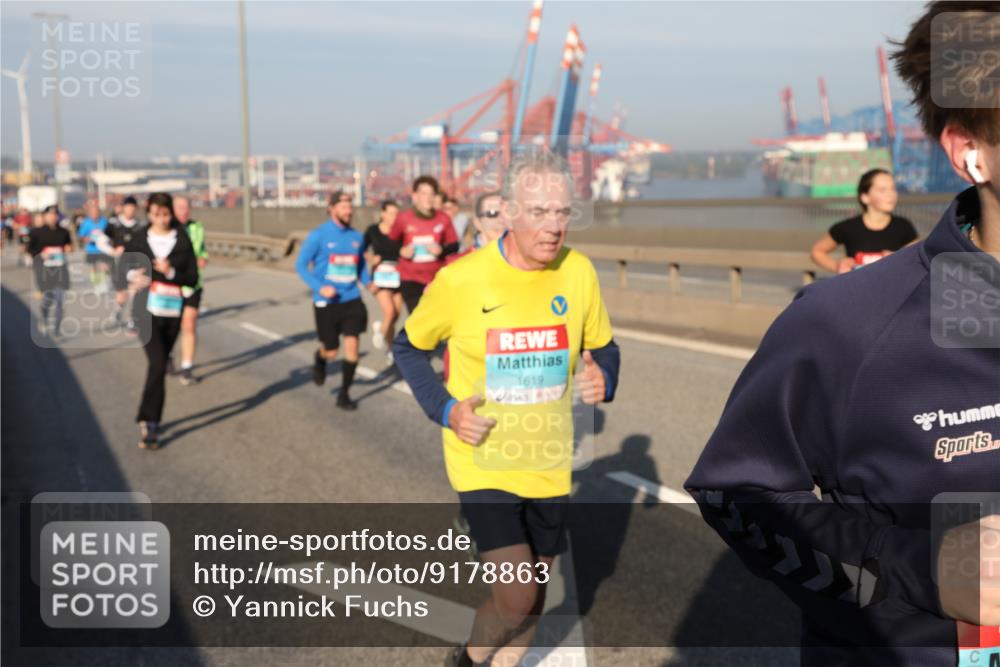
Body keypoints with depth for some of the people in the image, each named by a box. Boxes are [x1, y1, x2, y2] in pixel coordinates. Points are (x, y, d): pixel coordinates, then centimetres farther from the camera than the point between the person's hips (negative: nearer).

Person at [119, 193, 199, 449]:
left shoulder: (182, 241, 1)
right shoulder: (139, 239, 1)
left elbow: (193, 278, 0)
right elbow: (126, 262, 16)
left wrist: (171, 272, -18)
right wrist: (132, 276, -5)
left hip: (172, 311, 2)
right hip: (147, 310, -2)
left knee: (158, 366, 11)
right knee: (158, 366, -16)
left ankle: (148, 419, 24)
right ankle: (151, 424, -11)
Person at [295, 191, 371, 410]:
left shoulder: (356, 236, 5)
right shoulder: (319, 235, -7)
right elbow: (301, 264, -5)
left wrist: (368, 282, 1)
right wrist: (320, 287, -18)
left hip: (351, 300, 3)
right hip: (326, 302, -3)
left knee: (352, 347, -7)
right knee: (331, 352, 6)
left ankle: (344, 395, 8)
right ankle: (319, 359, 45)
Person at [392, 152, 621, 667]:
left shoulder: (578, 272, -6)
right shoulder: (460, 280, -15)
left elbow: (602, 348, 9)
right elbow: (408, 347, 1)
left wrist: (603, 380, -13)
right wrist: (444, 409, -14)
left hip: (549, 467, 4)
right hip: (483, 464, -4)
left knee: (533, 598, 15)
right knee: (515, 599, -11)